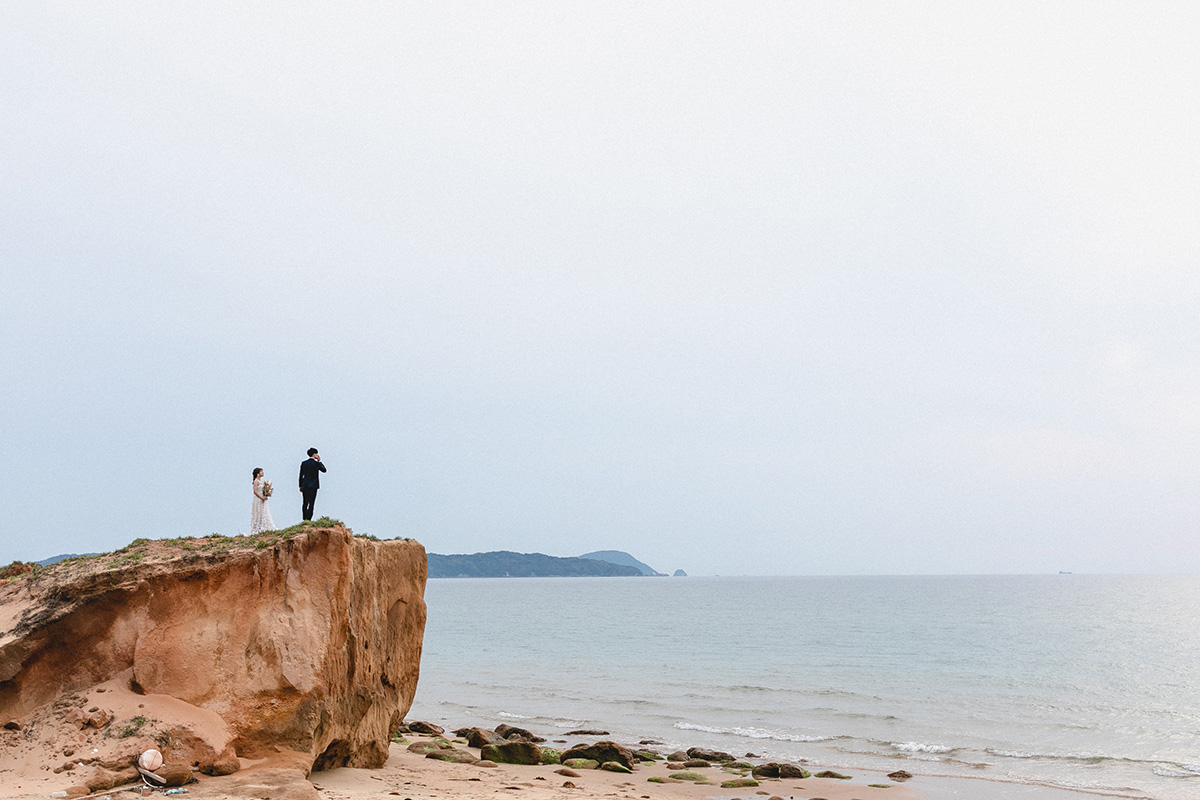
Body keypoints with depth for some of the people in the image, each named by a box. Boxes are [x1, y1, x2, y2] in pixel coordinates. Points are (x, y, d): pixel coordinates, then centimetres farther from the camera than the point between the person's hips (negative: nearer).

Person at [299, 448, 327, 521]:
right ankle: (308, 519, -12)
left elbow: (301, 476, 8)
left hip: (305, 486, 5)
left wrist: (300, 486, 15)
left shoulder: (303, 463, 5)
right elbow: (324, 470, 7)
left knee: (305, 503, 12)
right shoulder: (316, 463, -8)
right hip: (313, 486, -5)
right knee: (311, 503, -5)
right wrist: (319, 461, 9)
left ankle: (304, 519, 15)